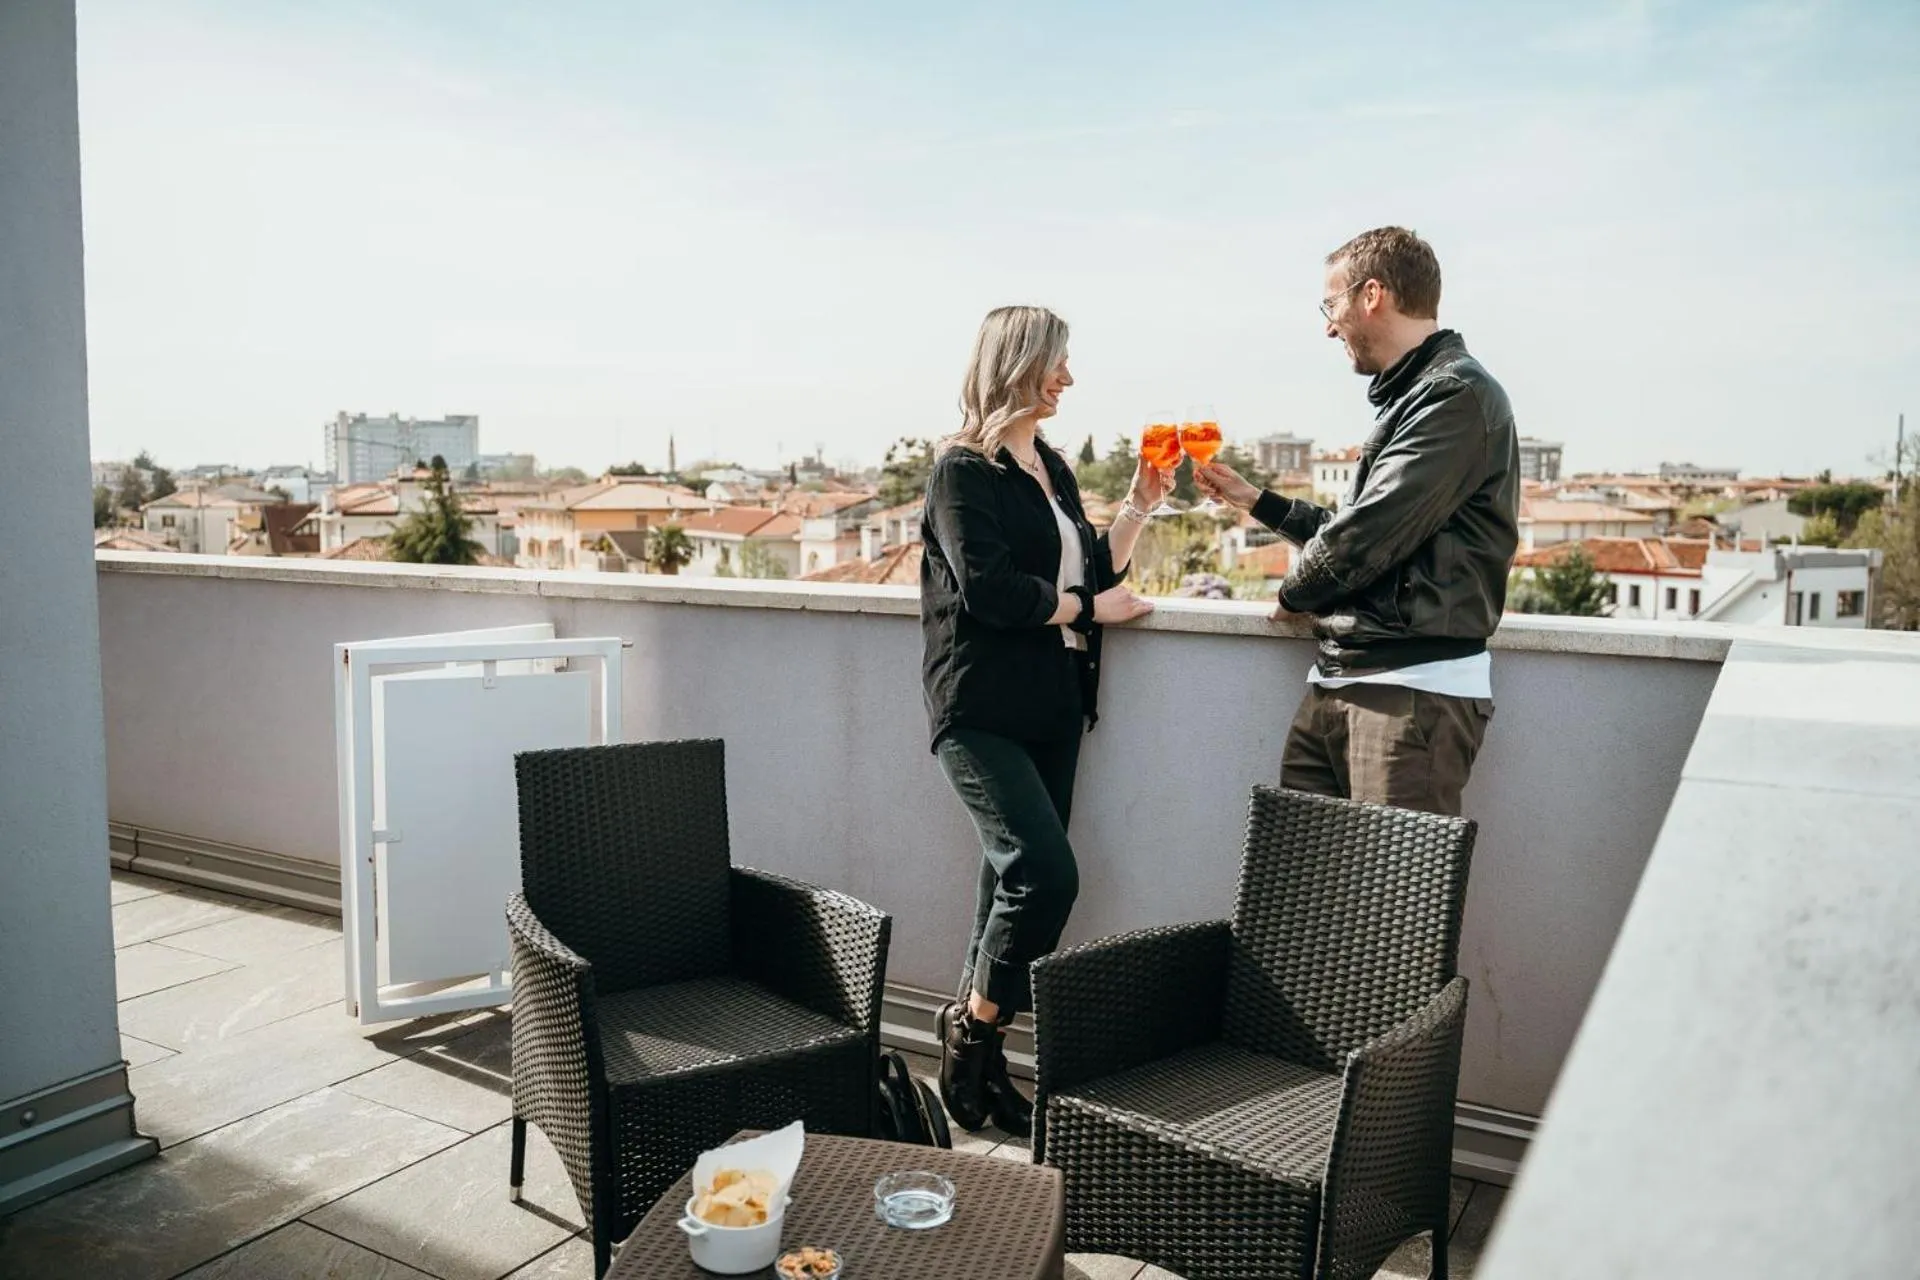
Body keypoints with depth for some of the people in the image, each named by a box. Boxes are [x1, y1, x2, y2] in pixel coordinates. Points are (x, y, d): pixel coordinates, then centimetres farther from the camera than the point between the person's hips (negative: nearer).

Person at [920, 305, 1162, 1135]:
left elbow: (1091, 569, 16)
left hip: (1053, 709, 7)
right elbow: (990, 590, -17)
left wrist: (1139, 506, 5)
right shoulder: (963, 469, -6)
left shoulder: (1052, 467, 16)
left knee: (1015, 880, 8)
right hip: (982, 710, -7)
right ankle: (972, 1028, 5)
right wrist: (1093, 609, -7)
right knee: (1045, 872, -17)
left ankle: (979, 1053, 19)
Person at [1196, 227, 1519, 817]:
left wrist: (1293, 593, 3)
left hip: (1414, 687, -9)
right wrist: (1252, 499, 31)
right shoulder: (1408, 396, 20)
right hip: (1338, 679, 9)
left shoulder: (1458, 396, -10)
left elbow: (1366, 535, -16)